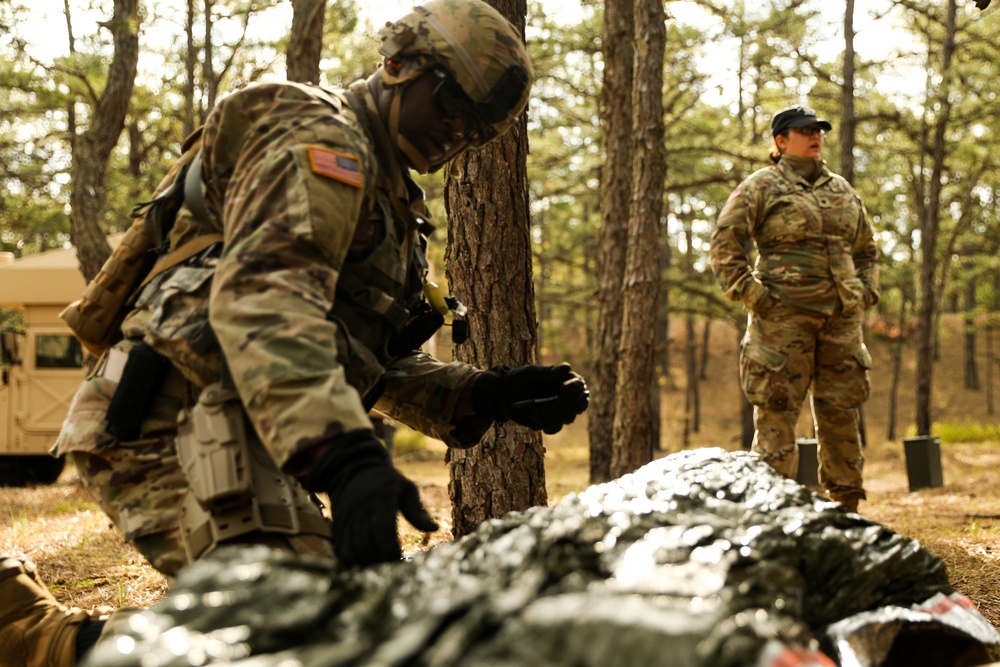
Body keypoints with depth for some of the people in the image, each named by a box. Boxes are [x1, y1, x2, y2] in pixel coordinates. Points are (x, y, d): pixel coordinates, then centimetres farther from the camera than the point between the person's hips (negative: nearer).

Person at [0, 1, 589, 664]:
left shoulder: (390, 202, 27)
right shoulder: (321, 138, -6)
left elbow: (382, 362, 28)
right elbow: (262, 294, -25)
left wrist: (481, 396, 8)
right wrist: (344, 456, -39)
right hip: (182, 429, -10)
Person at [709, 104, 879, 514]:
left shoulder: (842, 191, 19)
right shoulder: (762, 187, 2)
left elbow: (866, 249, 28)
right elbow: (725, 242, -4)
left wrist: (866, 291, 14)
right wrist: (748, 291, -12)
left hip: (841, 317, 5)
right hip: (783, 315, -5)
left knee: (841, 411, 7)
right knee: (777, 410, -5)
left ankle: (846, 506, 16)